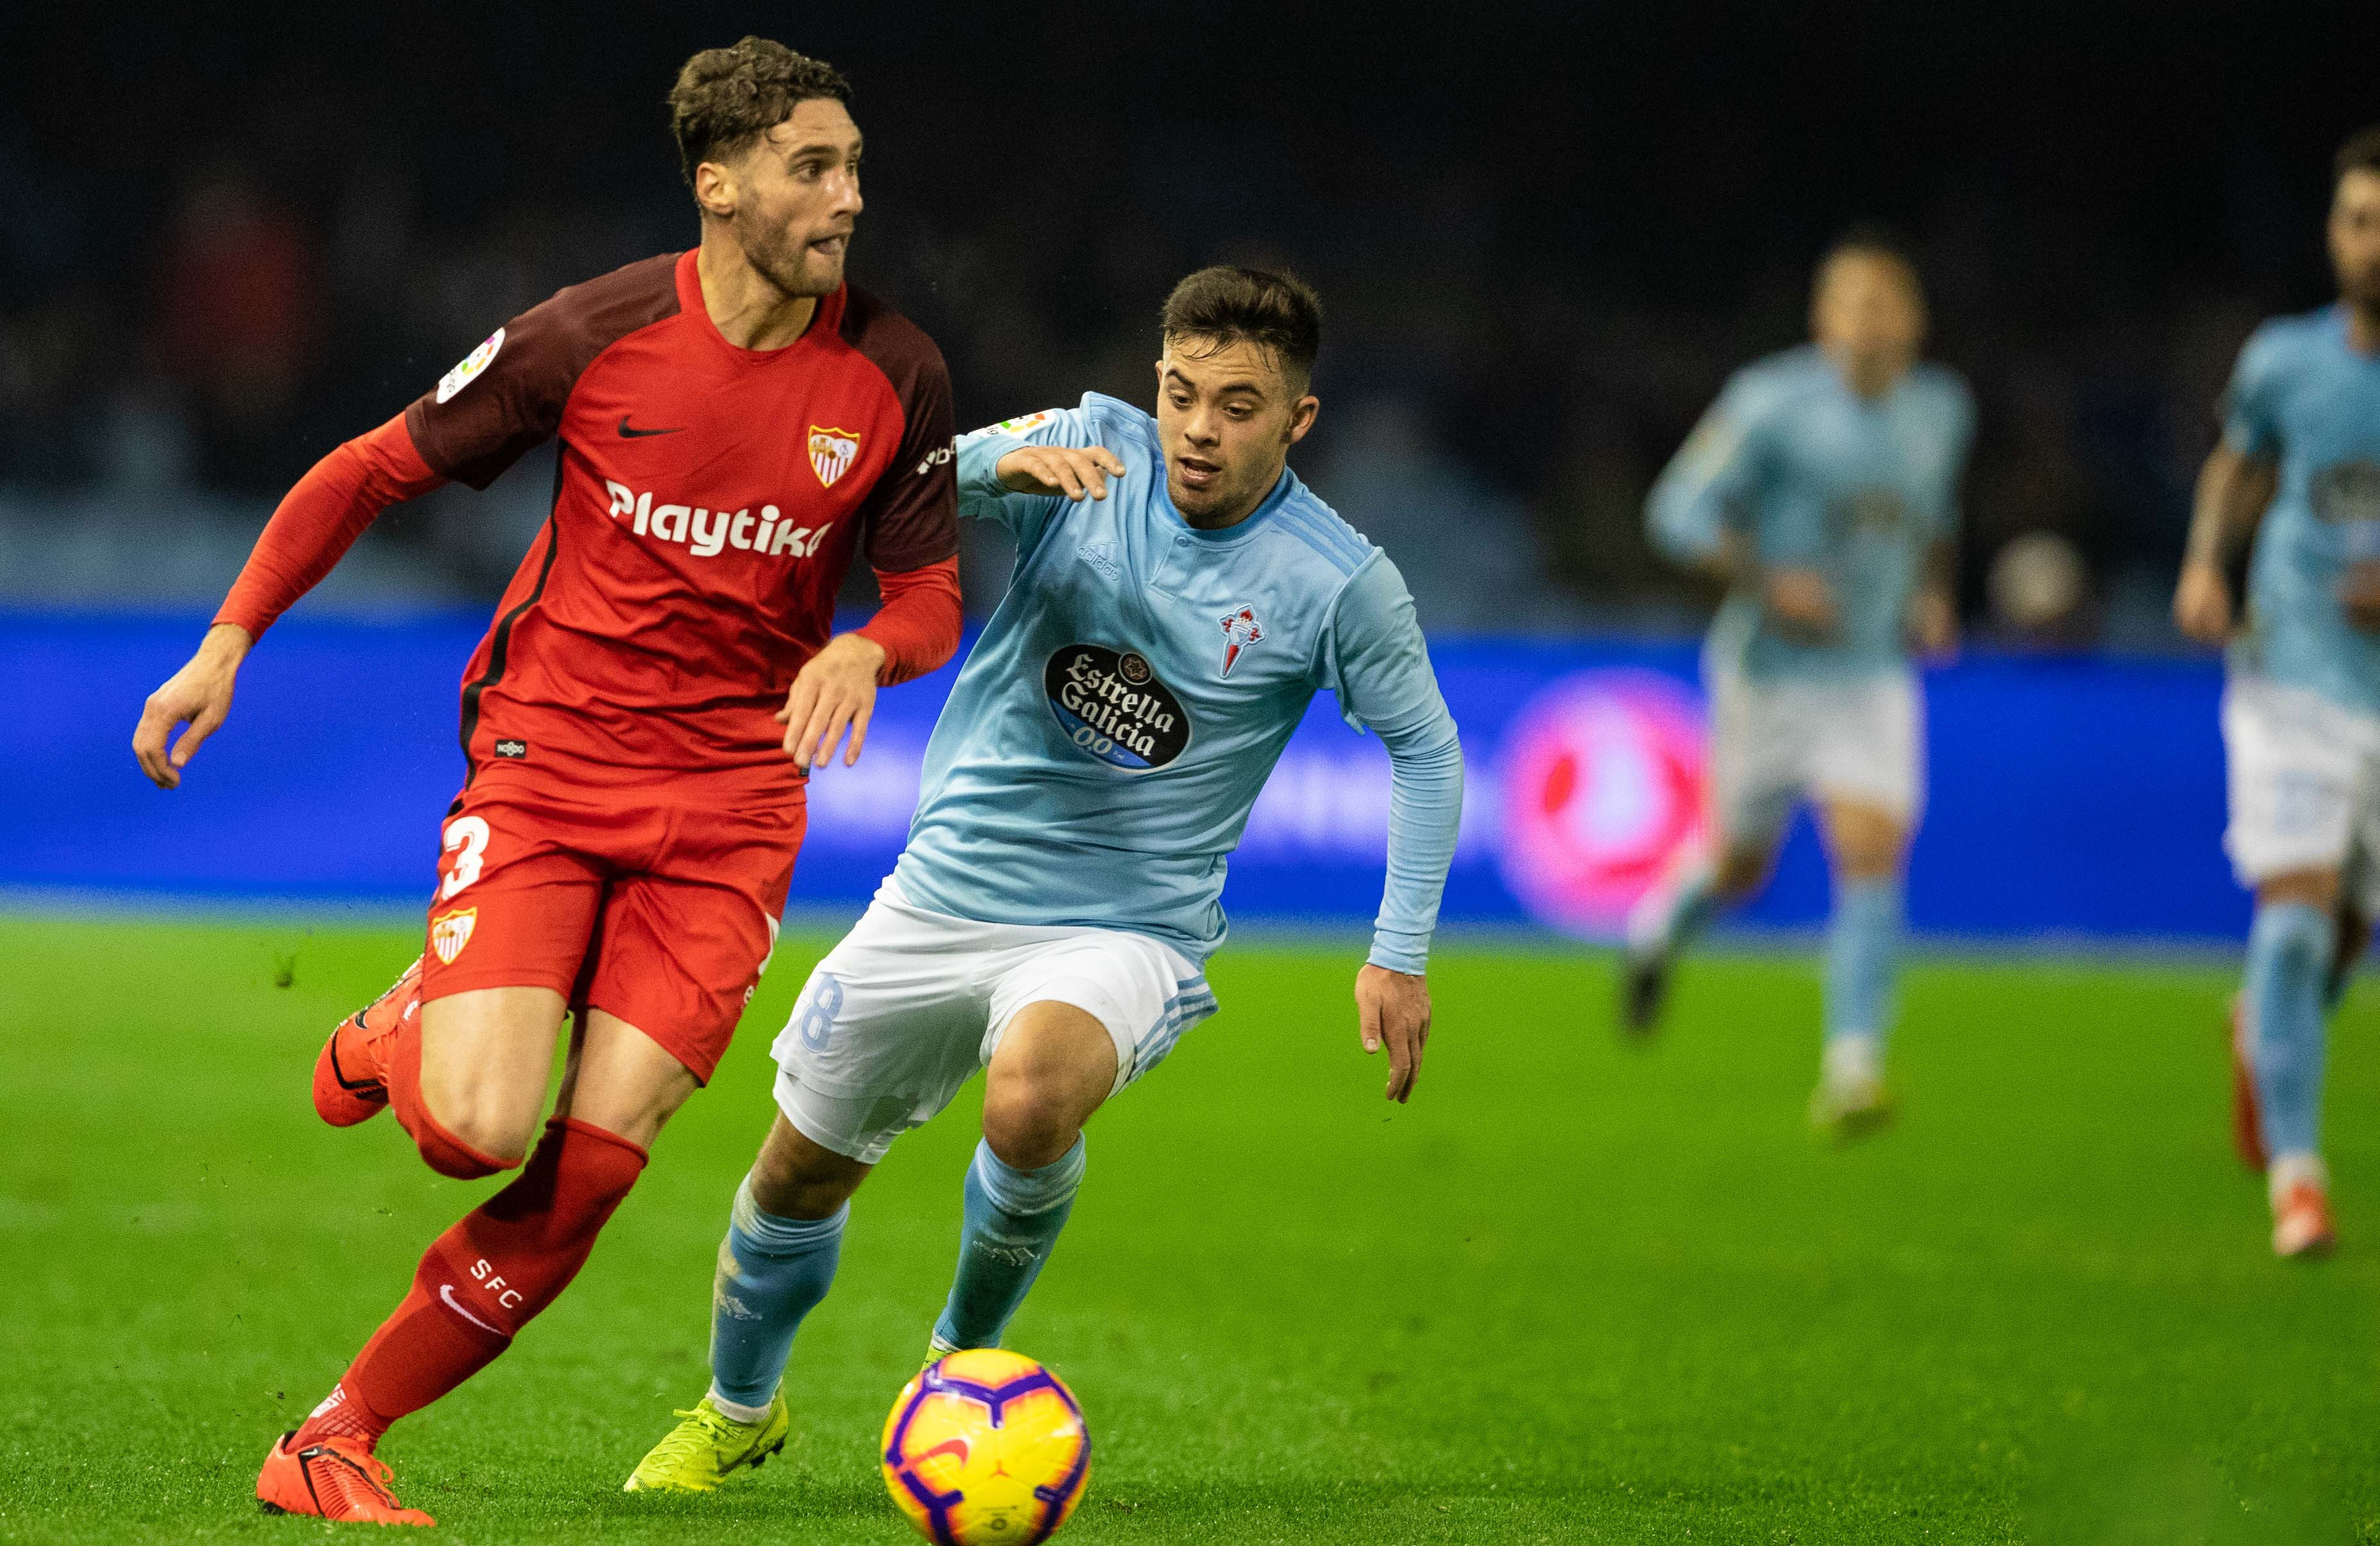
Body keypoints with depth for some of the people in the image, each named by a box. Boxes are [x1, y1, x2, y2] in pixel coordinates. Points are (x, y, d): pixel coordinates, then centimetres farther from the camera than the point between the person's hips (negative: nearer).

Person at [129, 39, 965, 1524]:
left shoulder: (894, 376, -2)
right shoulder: (595, 335, -8)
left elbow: (931, 592, 8)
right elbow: (372, 470, 3)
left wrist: (868, 649, -16)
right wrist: (229, 644, -3)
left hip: (732, 801, 2)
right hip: (548, 756, -2)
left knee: (588, 1172, -11)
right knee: (479, 1129, -20)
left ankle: (335, 1440, 3)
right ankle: (401, 1037, 18)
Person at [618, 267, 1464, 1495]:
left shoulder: (1337, 583, -12)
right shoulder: (1091, 447, -8)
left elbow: (1424, 748, 1)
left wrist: (1400, 953, -6)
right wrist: (1000, 466, -33)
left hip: (1128, 929, -3)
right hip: (947, 890, 3)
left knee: (1032, 1104, -34)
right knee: (801, 1168, 11)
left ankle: (963, 1363, -4)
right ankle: (737, 1409, 42)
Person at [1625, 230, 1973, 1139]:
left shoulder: (1940, 410, 5)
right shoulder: (1775, 405, -13)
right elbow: (1679, 512, -12)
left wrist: (1933, 595, 8)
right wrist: (1769, 583, -23)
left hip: (1876, 678, 3)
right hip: (1770, 675, -3)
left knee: (1874, 855, -16)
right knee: (1739, 865, 11)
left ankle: (1851, 1070, -16)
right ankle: (1660, 928, 47)